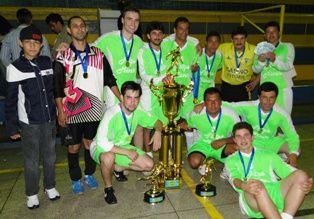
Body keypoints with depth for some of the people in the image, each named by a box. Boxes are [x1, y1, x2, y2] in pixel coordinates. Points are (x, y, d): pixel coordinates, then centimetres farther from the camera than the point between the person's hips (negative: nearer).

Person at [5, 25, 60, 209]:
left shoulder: (47, 62, 2)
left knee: (50, 156, 15)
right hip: (29, 123, -3)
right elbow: (11, 101, -4)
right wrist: (12, 127, -4)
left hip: (50, 119, 3)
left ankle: (50, 186, 34)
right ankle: (32, 193, 26)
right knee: (32, 160, 8)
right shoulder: (15, 68, -7)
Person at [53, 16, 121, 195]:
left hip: (94, 108, 2)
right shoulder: (63, 56, -3)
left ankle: (89, 175, 32)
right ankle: (76, 180, 26)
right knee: (74, 145, 8)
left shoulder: (98, 54, 5)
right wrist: (60, 110, -7)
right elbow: (57, 86, -3)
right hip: (72, 109, -2)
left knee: (91, 142, 14)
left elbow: (109, 79, 7)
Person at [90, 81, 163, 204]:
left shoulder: (137, 113, -10)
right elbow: (102, 143, -36)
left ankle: (117, 168, 17)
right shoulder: (112, 114, -30)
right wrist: (127, 152, -30)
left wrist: (158, 132, -18)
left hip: (122, 146, 6)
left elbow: (156, 122, 5)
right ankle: (108, 189, -10)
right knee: (108, 157, -41)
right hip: (102, 148, -6)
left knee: (149, 165, -6)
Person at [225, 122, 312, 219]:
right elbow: (234, 178, -1)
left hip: (275, 192, 3)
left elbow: (286, 170, 12)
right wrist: (243, 186, -27)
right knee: (257, 186, -37)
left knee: (301, 175, -22)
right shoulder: (231, 160, 19)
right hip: (251, 197, -3)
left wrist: (306, 182, -10)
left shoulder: (267, 155, 26)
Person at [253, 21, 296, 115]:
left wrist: (274, 59, -29)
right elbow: (256, 69, 1)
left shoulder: (288, 47, 3)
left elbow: (288, 66, -12)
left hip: (283, 88, -1)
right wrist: (260, 61, -20)